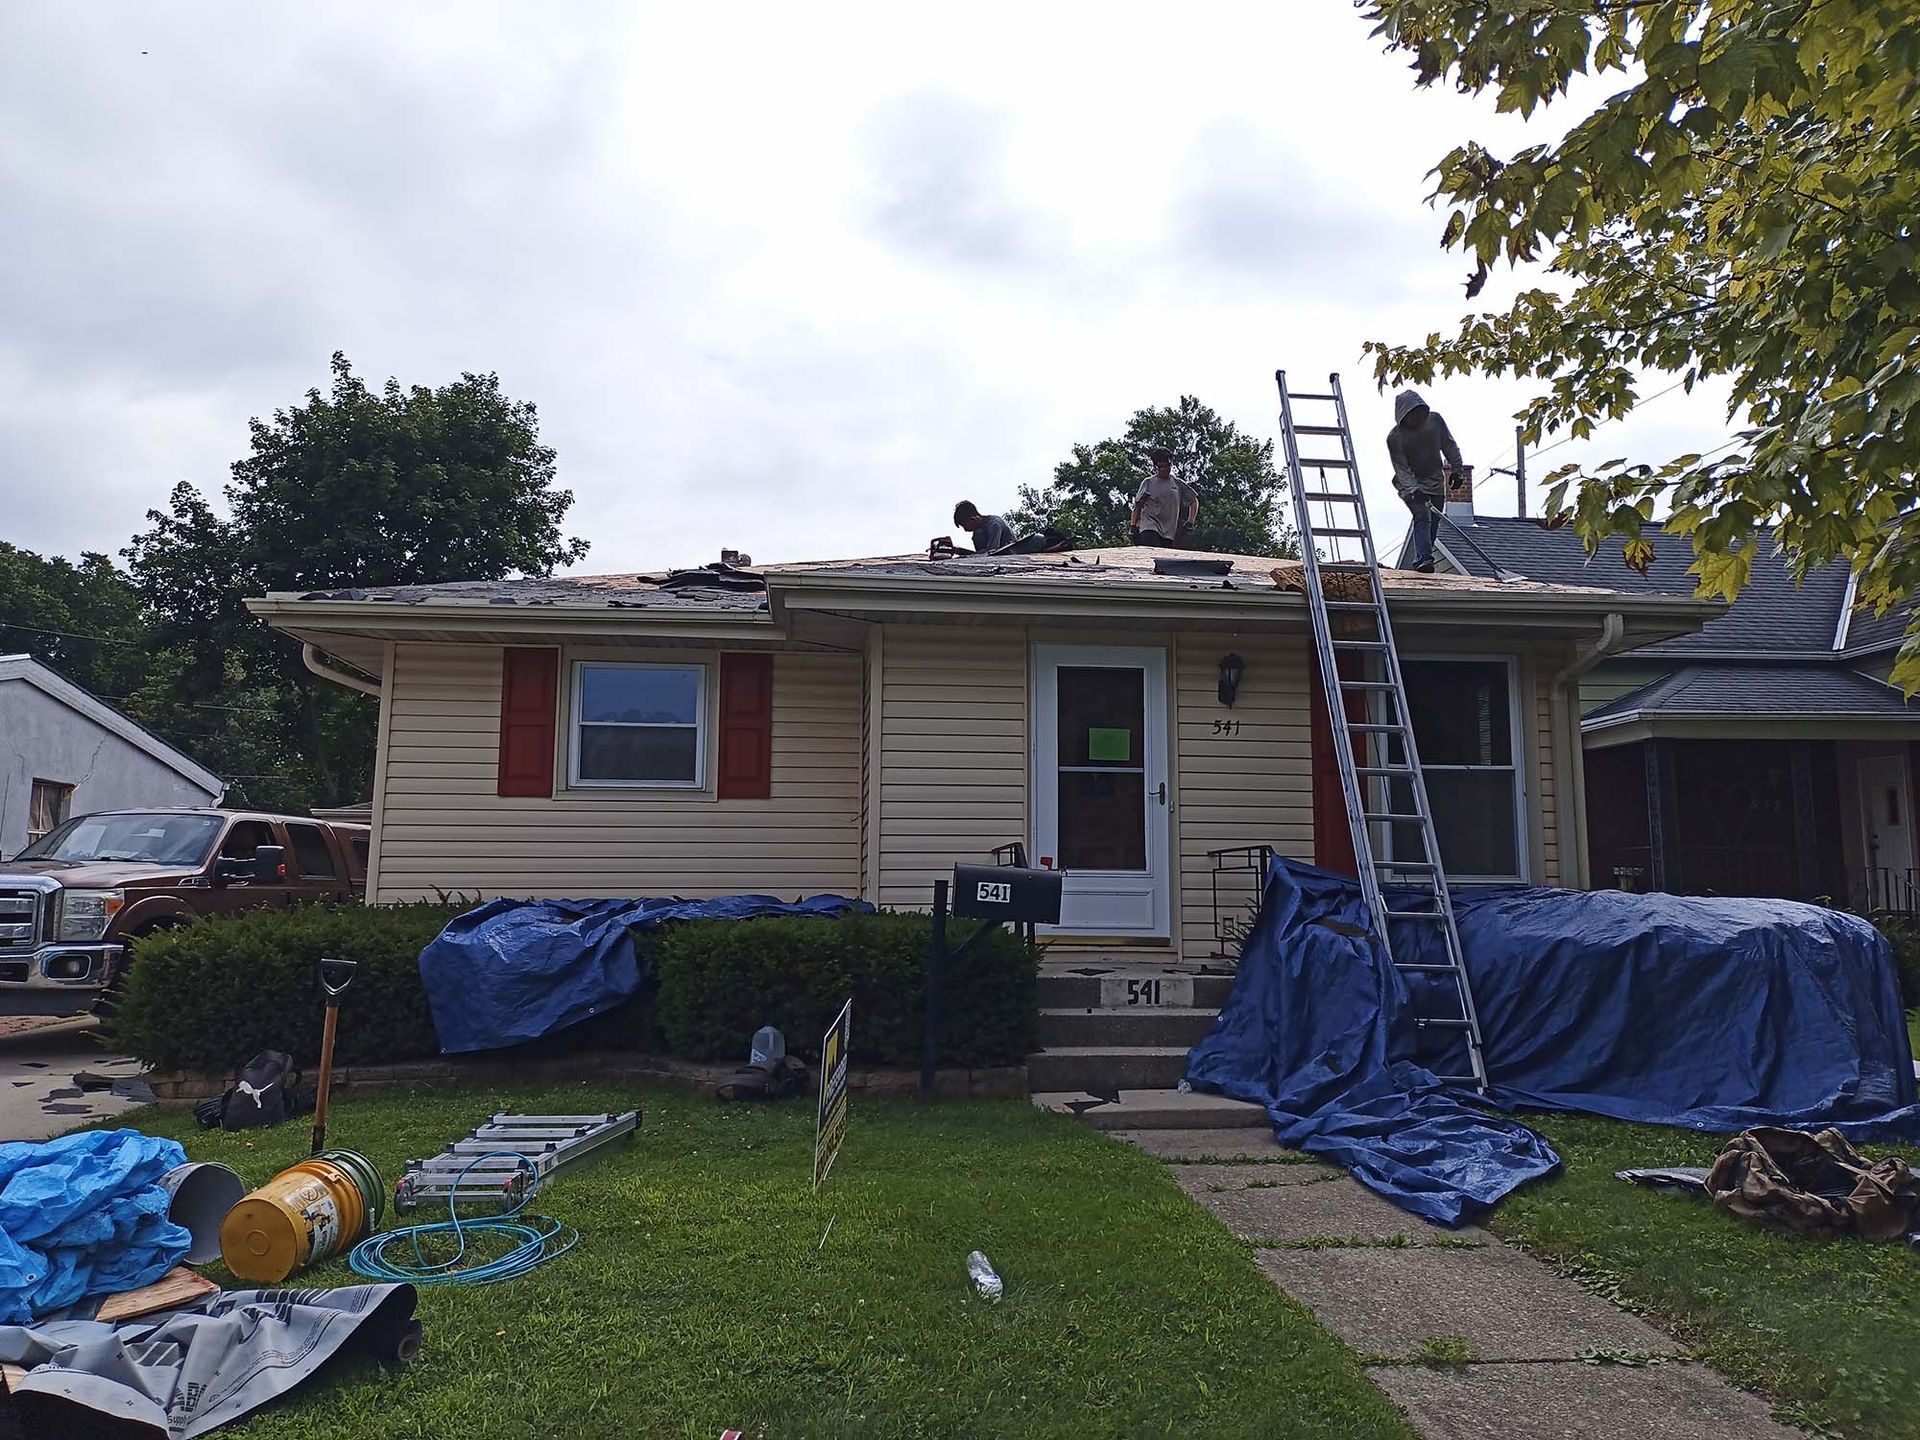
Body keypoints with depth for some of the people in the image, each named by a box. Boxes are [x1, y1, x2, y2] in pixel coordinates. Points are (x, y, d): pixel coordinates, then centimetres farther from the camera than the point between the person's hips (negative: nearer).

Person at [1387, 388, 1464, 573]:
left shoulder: (1435, 420, -7)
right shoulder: (1394, 437, -18)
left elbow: (1449, 445, 8)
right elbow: (1401, 469, -20)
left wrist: (1456, 467, 7)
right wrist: (1414, 490, -31)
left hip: (1436, 482, 5)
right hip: (1411, 485, -5)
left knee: (1434, 521, 5)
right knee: (1422, 517, -22)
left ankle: (1421, 561, 13)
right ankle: (1423, 559, -27)